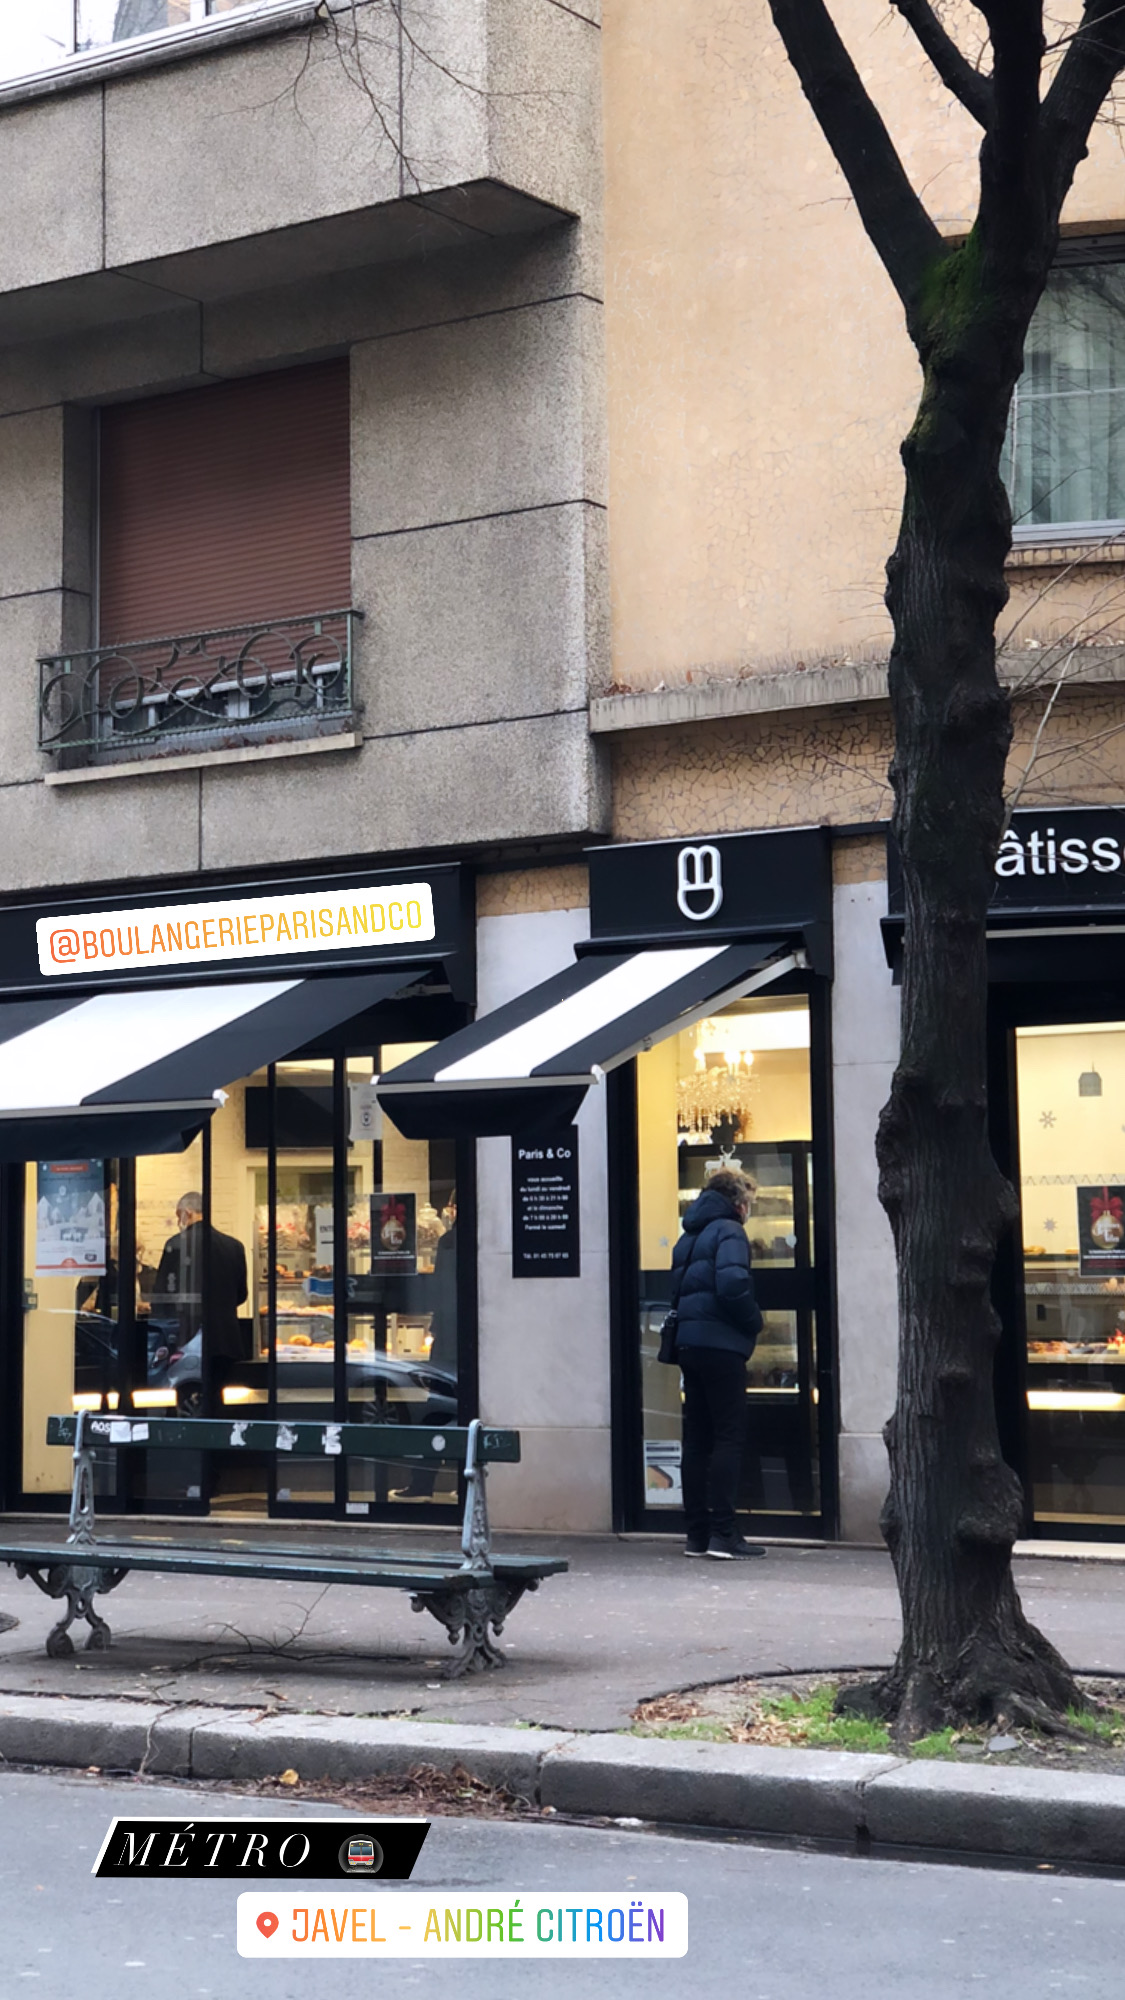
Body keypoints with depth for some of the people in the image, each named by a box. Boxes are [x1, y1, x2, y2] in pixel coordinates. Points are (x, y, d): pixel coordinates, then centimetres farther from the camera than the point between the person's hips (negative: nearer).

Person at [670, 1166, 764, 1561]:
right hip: (721, 1346, -8)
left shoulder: (689, 1236, 19)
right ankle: (723, 1534, -10)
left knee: (697, 1440, 9)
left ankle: (697, 1533, 11)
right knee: (729, 1438, -6)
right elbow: (733, 1285, -21)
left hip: (689, 1345, 8)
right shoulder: (729, 1232, -8)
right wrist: (754, 1322, -8)